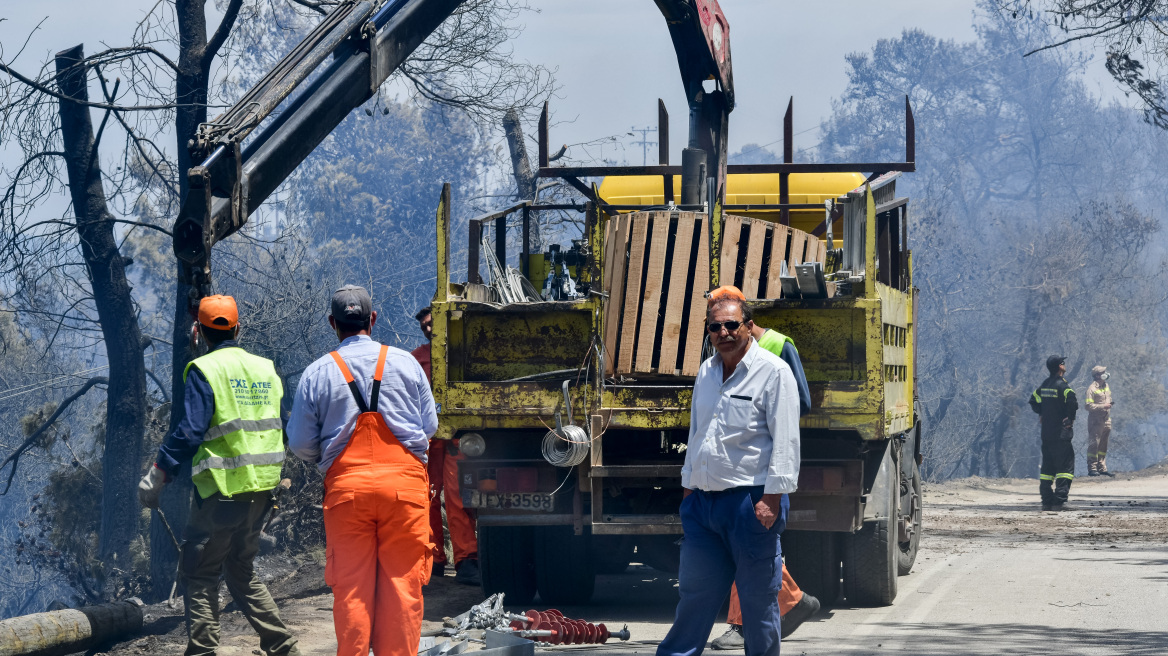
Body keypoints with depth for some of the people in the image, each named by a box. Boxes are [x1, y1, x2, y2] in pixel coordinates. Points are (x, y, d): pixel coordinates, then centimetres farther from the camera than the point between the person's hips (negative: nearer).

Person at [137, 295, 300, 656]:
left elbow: (190, 432, -17)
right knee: (241, 571, 18)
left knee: (199, 572, 2)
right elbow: (283, 431, 16)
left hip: (223, 489, -7)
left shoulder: (205, 370, -9)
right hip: (262, 488, 7)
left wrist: (157, 476, -12)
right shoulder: (266, 369, 11)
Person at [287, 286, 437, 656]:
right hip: (404, 482, 0)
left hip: (346, 486, 0)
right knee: (402, 584, 3)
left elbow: (300, 444, 4)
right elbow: (430, 426, 10)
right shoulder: (405, 362, 5)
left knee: (351, 586, 4)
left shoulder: (317, 373, 3)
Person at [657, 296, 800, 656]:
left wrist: (772, 498, -17)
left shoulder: (773, 371, -7)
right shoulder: (707, 372, 15)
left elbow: (785, 440, -12)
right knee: (695, 591, 11)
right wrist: (688, 485, 20)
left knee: (758, 596, 1)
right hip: (704, 501, 6)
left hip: (750, 501, -6)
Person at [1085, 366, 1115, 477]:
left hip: (1106, 420, 8)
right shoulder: (1092, 389, -12)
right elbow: (1089, 406, -16)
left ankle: (1102, 468, 18)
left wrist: (1111, 402, 4)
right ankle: (1092, 469, -4)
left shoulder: (1106, 386, 13)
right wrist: (1103, 406, -21)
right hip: (1096, 421, -8)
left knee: (1103, 445, 12)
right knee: (1094, 444, -6)